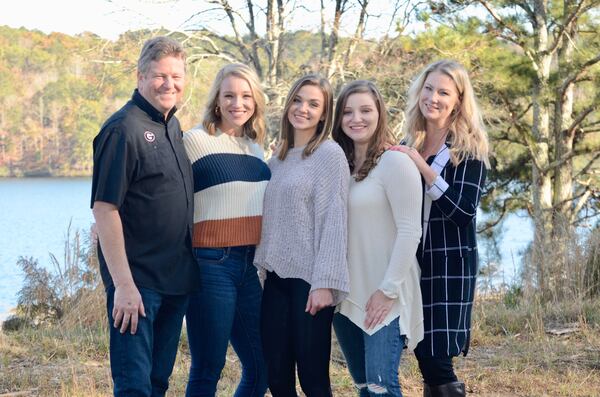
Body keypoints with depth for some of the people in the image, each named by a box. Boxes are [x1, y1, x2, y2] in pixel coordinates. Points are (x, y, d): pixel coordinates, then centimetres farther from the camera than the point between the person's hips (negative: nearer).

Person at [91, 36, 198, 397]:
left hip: (177, 280, 8)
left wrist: (188, 267, 14)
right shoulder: (124, 129, -14)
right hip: (138, 284, -8)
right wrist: (123, 284, -21)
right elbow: (105, 208, -18)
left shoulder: (173, 127, 12)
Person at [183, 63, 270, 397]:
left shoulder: (256, 148, 13)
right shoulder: (195, 141, -6)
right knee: (208, 369, -2)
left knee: (261, 368, 10)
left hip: (250, 265, 7)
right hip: (211, 264, -7)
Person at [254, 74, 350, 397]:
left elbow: (334, 221, -12)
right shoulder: (278, 159, 14)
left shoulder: (330, 154, -6)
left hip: (309, 278, -6)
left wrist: (324, 283, -18)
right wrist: (262, 267, 9)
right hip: (277, 276, 6)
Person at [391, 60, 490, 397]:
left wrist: (424, 169, -22)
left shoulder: (470, 148, -6)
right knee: (424, 356, 6)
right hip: (412, 262, 6)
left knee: (437, 359, -10)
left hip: (451, 264, -6)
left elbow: (464, 213, -18)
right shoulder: (408, 144, 10)